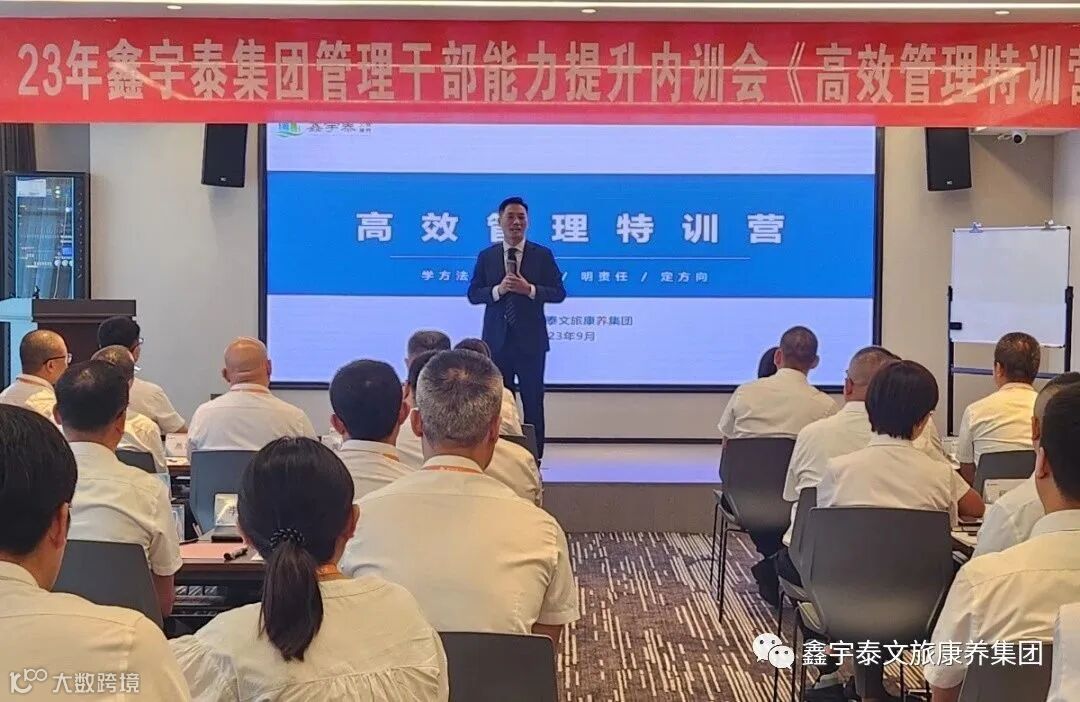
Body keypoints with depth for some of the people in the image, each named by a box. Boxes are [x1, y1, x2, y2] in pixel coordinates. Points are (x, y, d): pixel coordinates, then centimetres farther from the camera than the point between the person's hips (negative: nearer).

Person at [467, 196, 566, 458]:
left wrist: (530, 289, -17)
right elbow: (473, 294, 3)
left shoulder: (543, 255, 2)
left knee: (533, 401, 2)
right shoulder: (486, 256, 6)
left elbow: (559, 292, -1)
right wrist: (498, 289, -15)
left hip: (530, 340, -1)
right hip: (497, 339, 1)